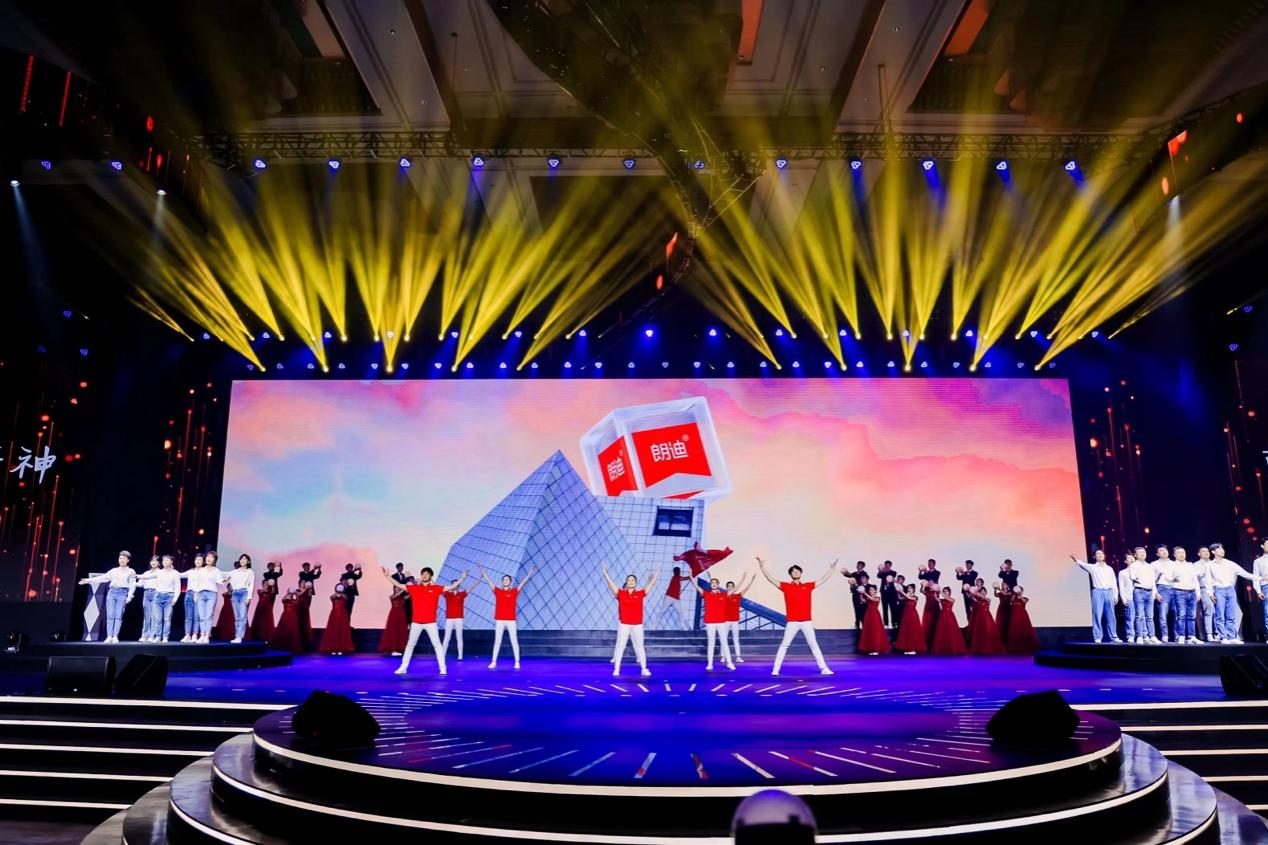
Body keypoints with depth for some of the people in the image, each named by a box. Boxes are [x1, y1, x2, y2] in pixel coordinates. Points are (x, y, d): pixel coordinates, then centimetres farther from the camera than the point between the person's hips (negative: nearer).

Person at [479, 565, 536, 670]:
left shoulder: (514, 591, 4)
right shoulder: (497, 591, 7)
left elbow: (523, 582, -1)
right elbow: (488, 581, 5)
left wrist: (530, 572, -8)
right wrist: (482, 571, 2)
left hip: (511, 620, -1)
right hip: (499, 620, 1)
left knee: (514, 641, 1)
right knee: (497, 641, 5)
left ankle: (517, 662, 4)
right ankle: (493, 662, 9)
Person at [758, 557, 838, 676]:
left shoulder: (808, 586, 9)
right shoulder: (785, 586, 1)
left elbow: (823, 580, 16)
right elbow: (770, 579, -4)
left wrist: (832, 569, 16)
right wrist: (762, 567, -11)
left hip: (806, 622, 2)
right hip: (792, 622, -2)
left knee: (814, 645, 9)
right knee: (784, 645, 1)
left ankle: (824, 668, 13)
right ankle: (775, 669, 4)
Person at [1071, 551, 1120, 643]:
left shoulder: (1109, 568, 18)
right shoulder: (1092, 567, 7)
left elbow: (1114, 582, 18)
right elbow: (1084, 565, -14)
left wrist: (1115, 595, 11)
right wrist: (1077, 560, -35)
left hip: (1109, 592, 3)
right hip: (1098, 592, -3)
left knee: (1110, 616, 6)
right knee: (1097, 616, -5)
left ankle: (1113, 637, 13)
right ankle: (1097, 637, -2)